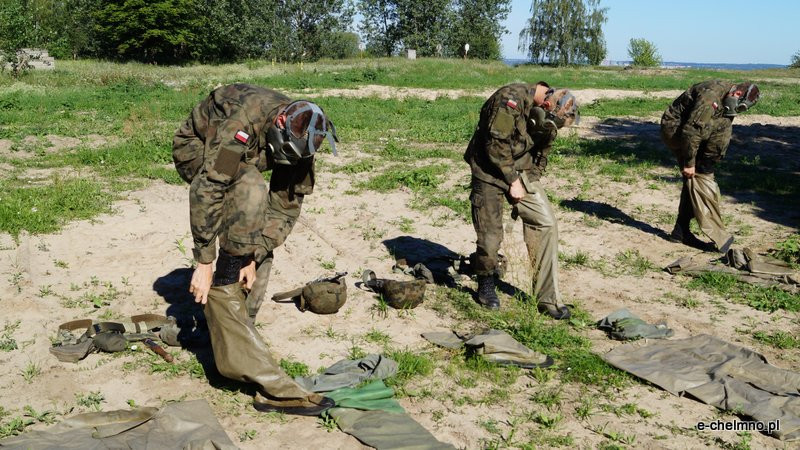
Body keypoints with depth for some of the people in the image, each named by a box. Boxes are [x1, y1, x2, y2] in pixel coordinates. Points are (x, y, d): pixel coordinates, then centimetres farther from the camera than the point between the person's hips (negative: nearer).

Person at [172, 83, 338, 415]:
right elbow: (207, 191, -41)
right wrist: (204, 262, -38)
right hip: (197, 149, -7)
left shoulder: (299, 141, -19)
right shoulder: (243, 124, -40)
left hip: (234, 158, 7)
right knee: (250, 193, -33)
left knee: (261, 251, -4)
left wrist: (255, 254, -20)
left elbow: (288, 205, -12)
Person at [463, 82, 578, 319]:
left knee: (546, 223, -6)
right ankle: (486, 284, 26)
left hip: (520, 171, 6)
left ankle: (547, 298, 0)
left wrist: (528, 187, 4)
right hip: (490, 169, -6)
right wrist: (512, 181, -17)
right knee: (490, 234, -3)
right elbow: (496, 143, -24)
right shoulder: (511, 99, -24)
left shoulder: (547, 119, 0)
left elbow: (540, 157, 10)